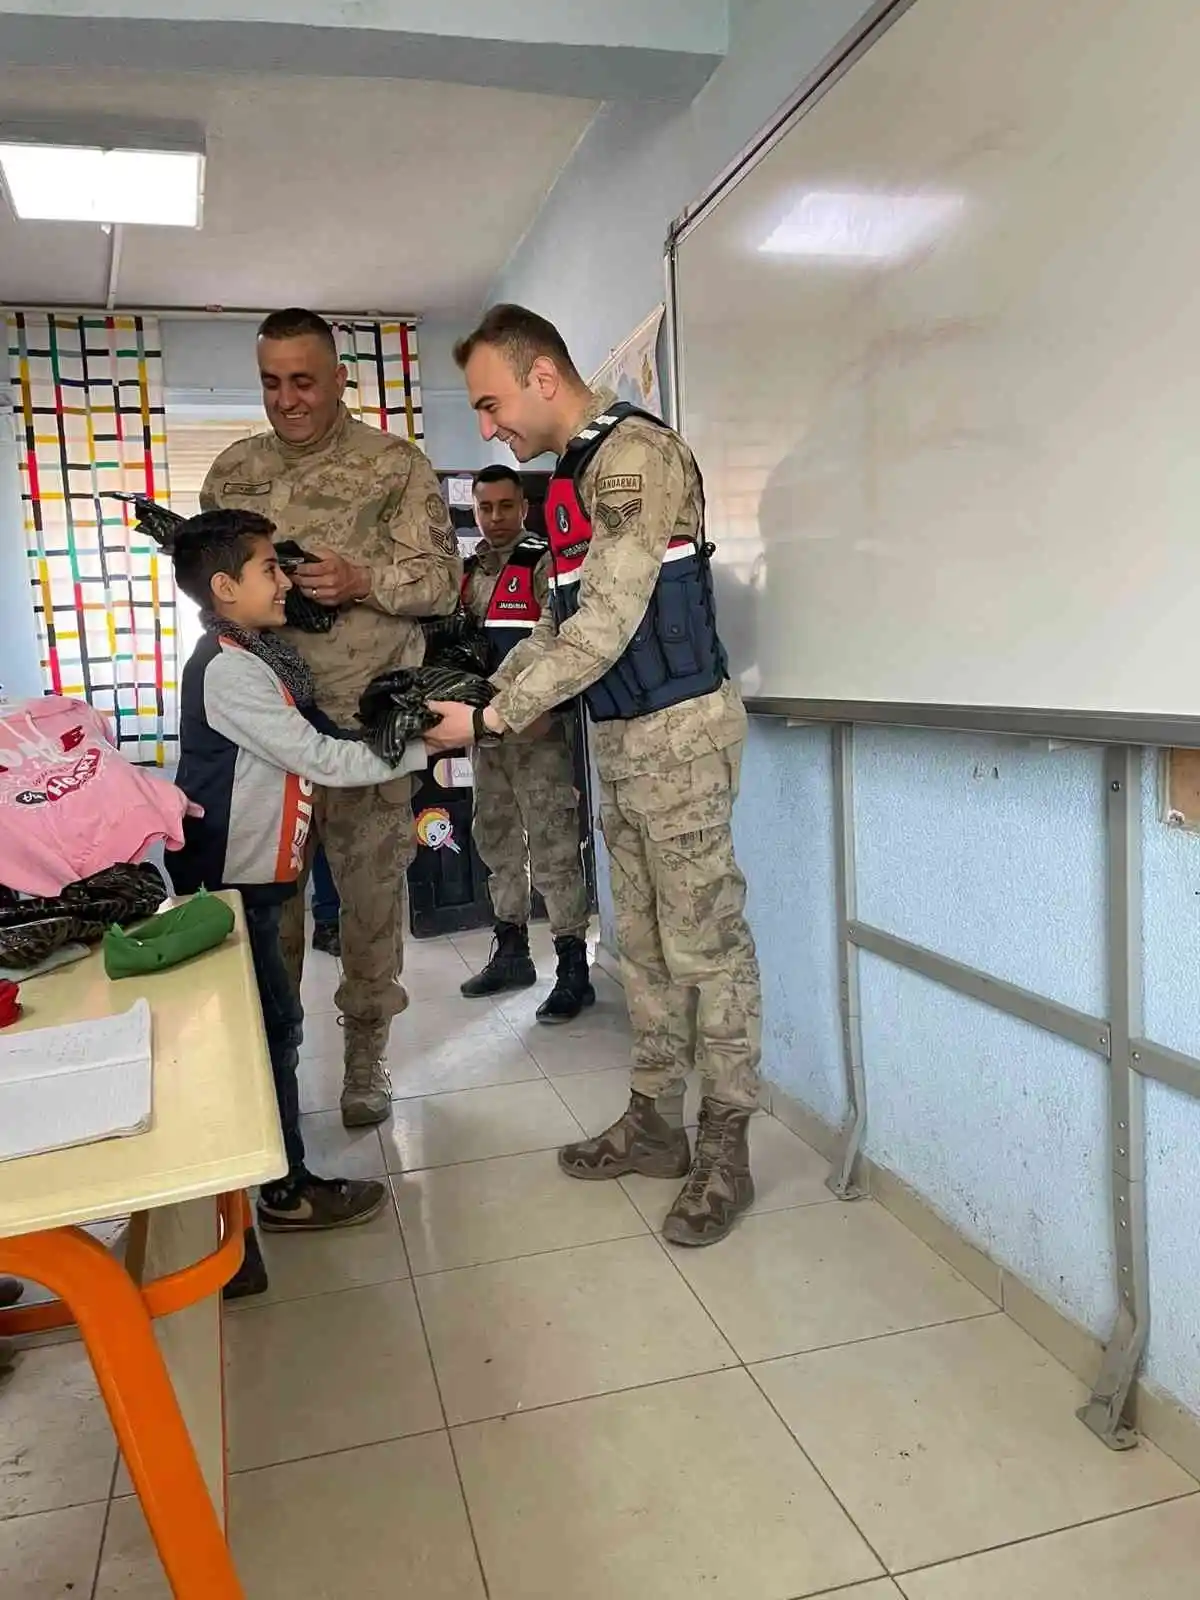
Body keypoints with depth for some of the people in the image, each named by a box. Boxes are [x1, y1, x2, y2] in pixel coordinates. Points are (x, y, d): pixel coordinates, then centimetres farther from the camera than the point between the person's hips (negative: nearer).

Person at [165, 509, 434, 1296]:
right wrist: (427, 741, -18)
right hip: (231, 885, -10)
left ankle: (278, 1175, 29)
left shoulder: (254, 658, 11)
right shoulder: (228, 671, -20)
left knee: (269, 1022, 15)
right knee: (270, 1026, -1)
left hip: (248, 880, 10)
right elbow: (322, 759, -23)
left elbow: (314, 745, 10)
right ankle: (286, 1190, 13)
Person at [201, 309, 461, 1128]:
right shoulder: (233, 470, 11)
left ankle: (367, 1051, 22)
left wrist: (362, 580, -20)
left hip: (366, 717, -3)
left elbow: (442, 579, -3)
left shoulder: (396, 465, 0)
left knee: (373, 884, 5)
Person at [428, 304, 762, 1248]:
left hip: (679, 727, -9)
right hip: (620, 736, 9)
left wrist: (493, 720, -17)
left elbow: (608, 624, -20)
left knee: (705, 941, -2)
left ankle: (725, 1152, 9)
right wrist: (479, 697, 8)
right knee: (645, 940, 13)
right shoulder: (571, 480, 17)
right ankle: (656, 1122, 24)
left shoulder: (634, 454, -13)